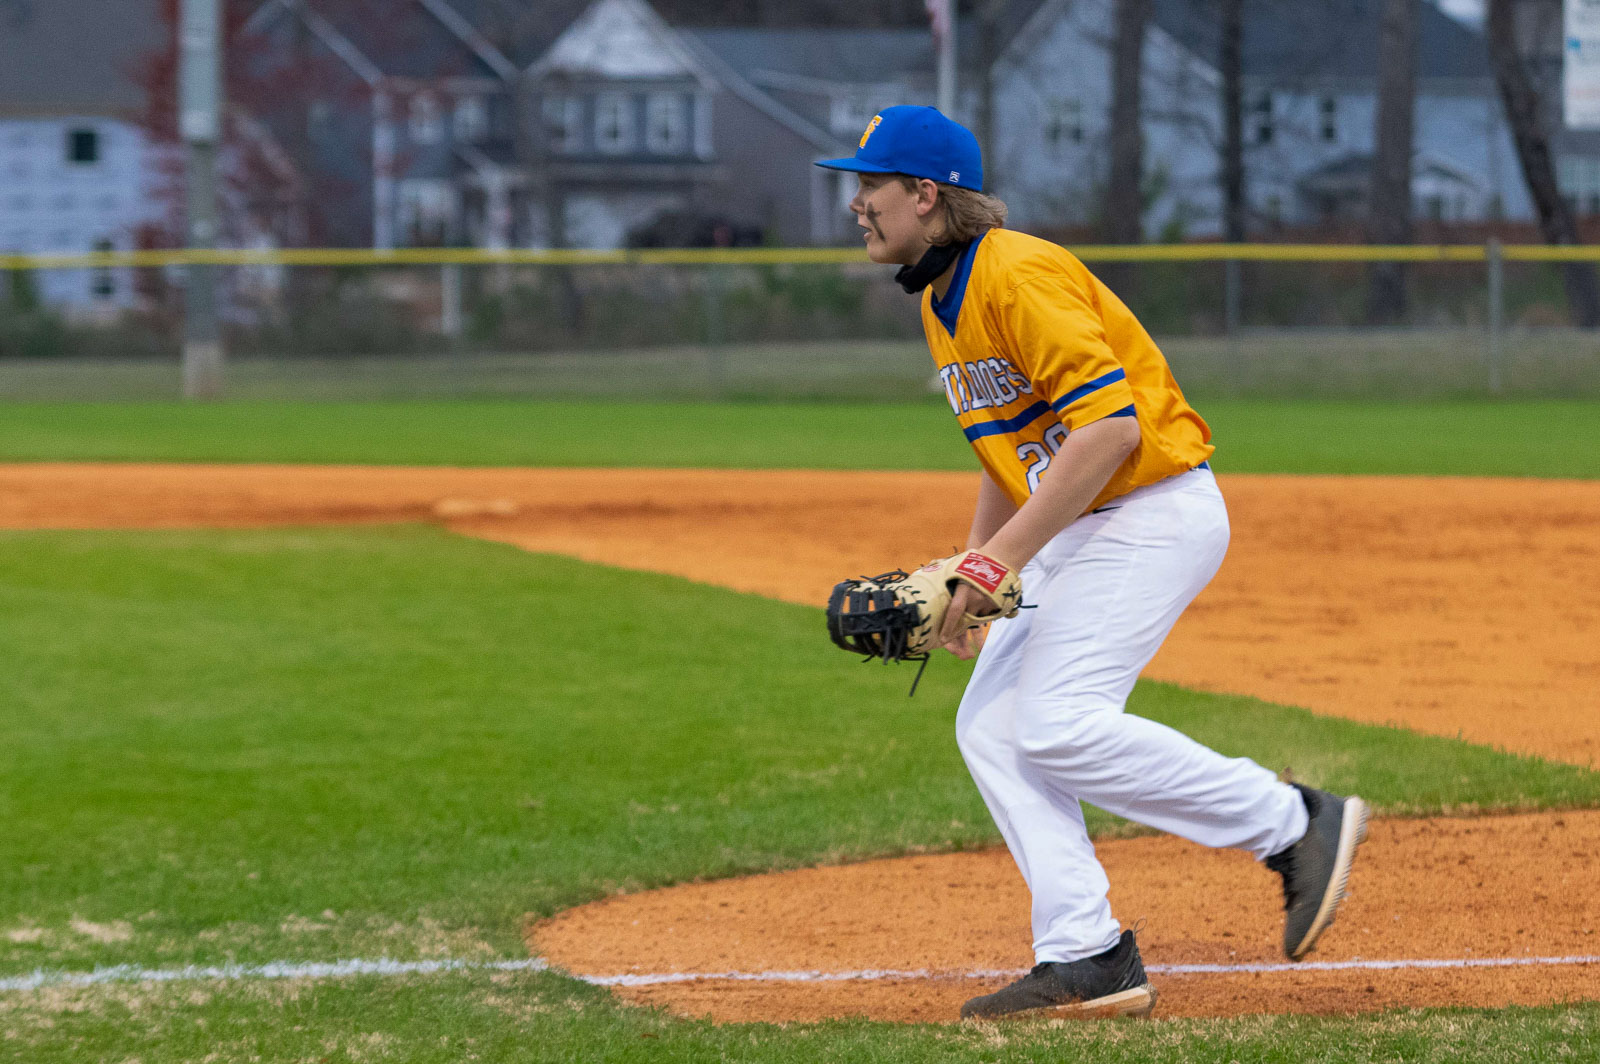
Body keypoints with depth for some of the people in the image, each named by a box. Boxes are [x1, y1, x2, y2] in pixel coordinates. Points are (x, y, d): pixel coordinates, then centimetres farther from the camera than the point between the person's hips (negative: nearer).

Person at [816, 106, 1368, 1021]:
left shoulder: (1018, 276, -19)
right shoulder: (944, 303, 14)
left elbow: (1110, 425, -27)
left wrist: (1004, 557, -28)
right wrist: (965, 577, 10)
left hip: (1157, 509, -10)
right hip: (1081, 530, 10)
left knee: (1059, 725, -20)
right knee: (993, 727, 3)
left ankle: (1296, 824, -9)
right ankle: (1088, 962, 2)